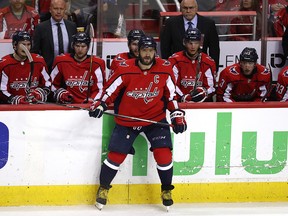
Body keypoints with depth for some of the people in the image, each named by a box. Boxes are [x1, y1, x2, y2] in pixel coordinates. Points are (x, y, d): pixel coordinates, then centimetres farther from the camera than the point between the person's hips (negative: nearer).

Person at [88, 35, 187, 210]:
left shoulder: (165, 69, -8)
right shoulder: (126, 69, -14)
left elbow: (171, 93, 4)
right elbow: (111, 89, -3)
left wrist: (177, 114, -1)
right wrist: (100, 104, -16)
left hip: (155, 118, 1)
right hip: (127, 120, -1)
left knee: (163, 154, -11)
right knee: (116, 156, -1)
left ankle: (166, 190, 12)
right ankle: (104, 188, 23)